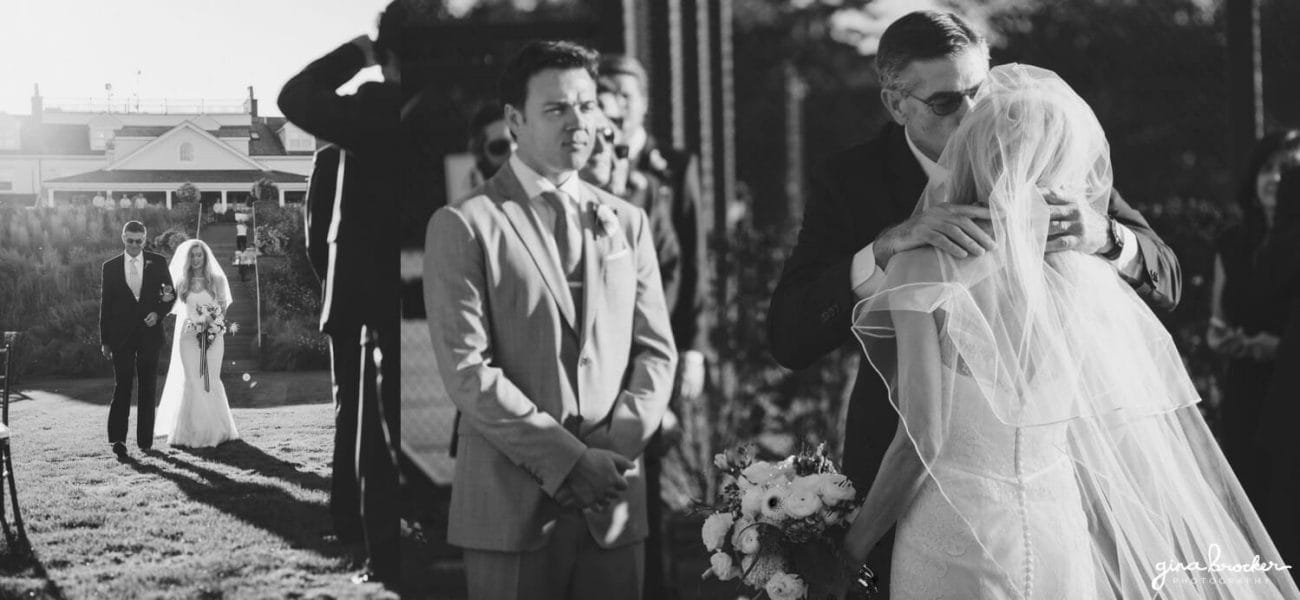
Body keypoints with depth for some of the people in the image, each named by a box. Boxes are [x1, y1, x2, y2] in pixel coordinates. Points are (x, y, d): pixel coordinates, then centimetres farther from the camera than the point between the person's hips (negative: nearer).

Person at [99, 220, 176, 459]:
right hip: (121, 336, -1)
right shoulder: (110, 267, 3)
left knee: (148, 388, 7)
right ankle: (118, 440, -9)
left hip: (149, 333, 1)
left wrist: (158, 313, -9)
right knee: (122, 386, -7)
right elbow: (105, 305, 4)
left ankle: (145, 439, 14)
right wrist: (104, 340, 1)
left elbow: (171, 294, 10)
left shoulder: (157, 263, 4)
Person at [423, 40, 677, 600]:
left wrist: (616, 445, -6)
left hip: (615, 506, 4)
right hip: (511, 507, -4)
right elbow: (466, 370, -10)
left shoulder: (627, 223, 13)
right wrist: (567, 459, -14)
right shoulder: (464, 225, -3)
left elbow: (656, 350, 10)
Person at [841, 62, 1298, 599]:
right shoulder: (1082, 275, -2)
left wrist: (852, 548, -7)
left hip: (956, 537, -4)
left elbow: (922, 439, -17)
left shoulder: (928, 272, -16)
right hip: (1061, 533, 4)